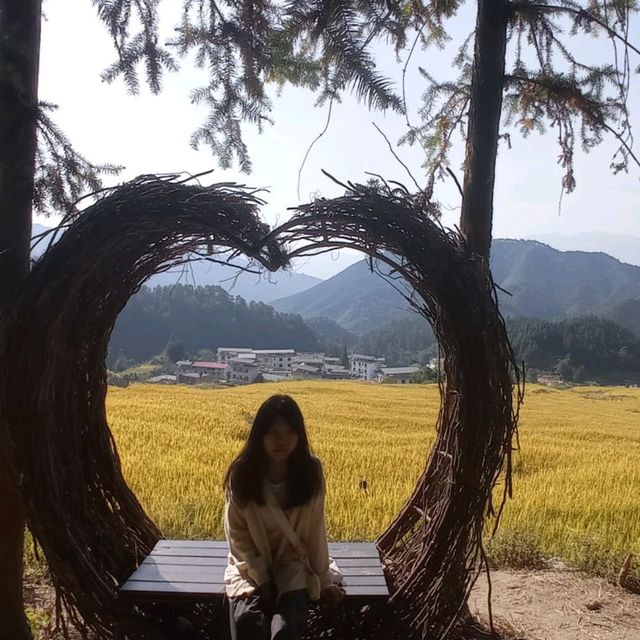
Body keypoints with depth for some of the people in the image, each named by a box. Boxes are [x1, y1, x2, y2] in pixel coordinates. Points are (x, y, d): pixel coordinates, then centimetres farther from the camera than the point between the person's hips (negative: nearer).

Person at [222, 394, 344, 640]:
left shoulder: (311, 471, -12)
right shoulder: (241, 473, -13)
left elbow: (315, 529, -5)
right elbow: (236, 532, -6)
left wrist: (323, 579, -3)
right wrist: (260, 578, -13)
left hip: (293, 565, 0)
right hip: (251, 564, 0)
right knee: (245, 619, -27)